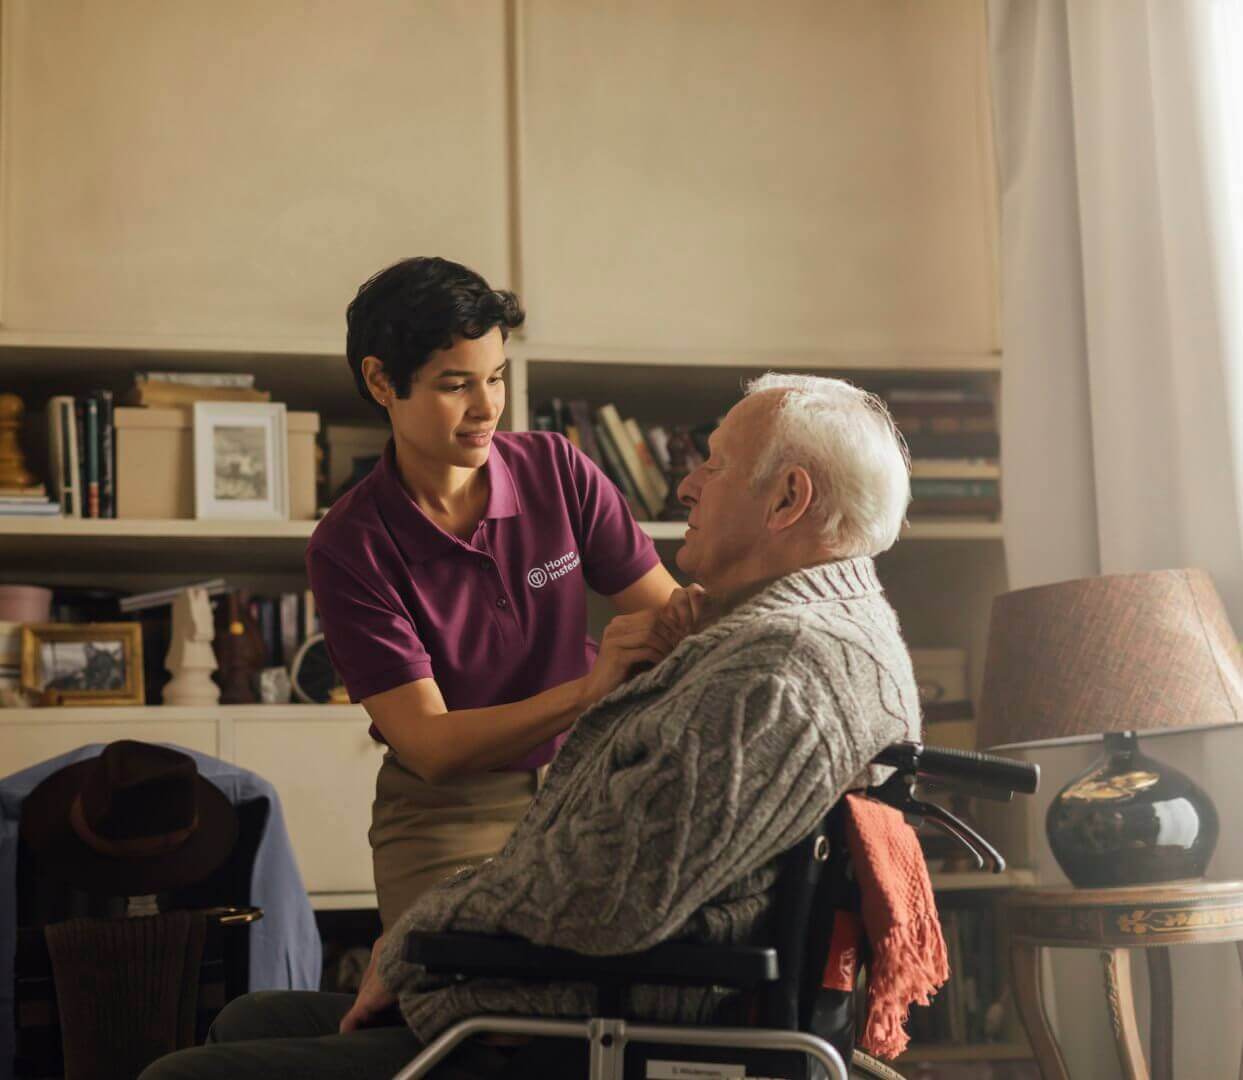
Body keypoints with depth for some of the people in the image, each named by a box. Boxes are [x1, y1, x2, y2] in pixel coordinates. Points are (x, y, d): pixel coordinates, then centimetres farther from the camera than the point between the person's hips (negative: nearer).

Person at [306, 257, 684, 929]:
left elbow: (667, 608, -3)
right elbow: (428, 744, -18)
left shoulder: (556, 470, -2)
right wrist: (588, 690, -32)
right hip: (446, 814, -2)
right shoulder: (349, 545, -11)